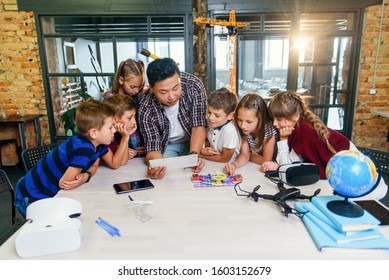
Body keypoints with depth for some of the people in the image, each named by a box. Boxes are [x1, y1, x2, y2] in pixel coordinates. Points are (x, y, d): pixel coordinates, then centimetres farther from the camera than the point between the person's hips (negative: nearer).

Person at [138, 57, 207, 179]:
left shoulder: (194, 85, -27)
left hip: (192, 141, 1)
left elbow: (199, 126, -22)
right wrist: (155, 166, -48)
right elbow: (152, 148, -24)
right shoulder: (146, 109, -27)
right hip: (166, 144, 0)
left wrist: (193, 155, -39)